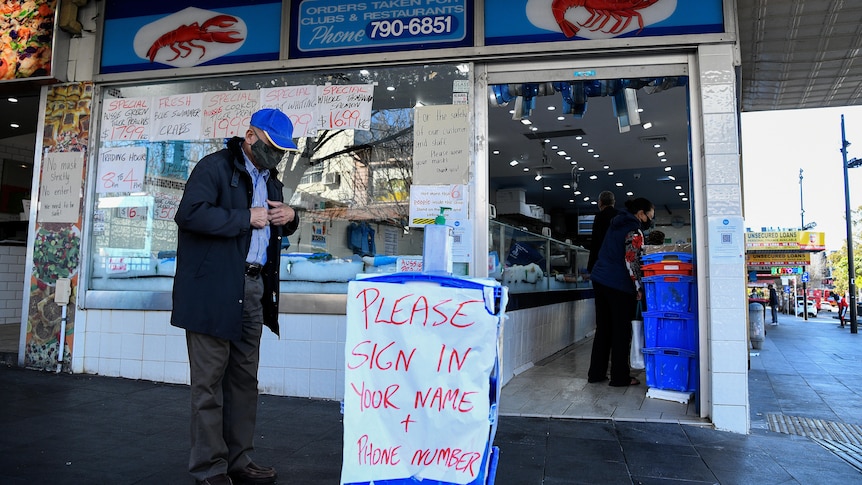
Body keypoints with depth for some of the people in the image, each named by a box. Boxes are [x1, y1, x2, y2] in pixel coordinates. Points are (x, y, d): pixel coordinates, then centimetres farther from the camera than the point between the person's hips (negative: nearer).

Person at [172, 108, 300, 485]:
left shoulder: (269, 178, 19)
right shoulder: (215, 167, -5)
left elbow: (277, 226, 30)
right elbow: (189, 214, -20)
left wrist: (289, 218, 7)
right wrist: (247, 217, -16)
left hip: (254, 289, 8)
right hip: (214, 291, -8)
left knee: (244, 379, 11)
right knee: (209, 381, -1)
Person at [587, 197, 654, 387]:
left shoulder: (616, 224, 16)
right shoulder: (635, 232, -11)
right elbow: (631, 261, -20)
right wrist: (639, 287, -13)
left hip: (600, 280, 8)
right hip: (619, 286, -8)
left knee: (603, 328, 13)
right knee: (621, 332, 2)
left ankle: (596, 373, 17)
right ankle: (620, 377, 8)